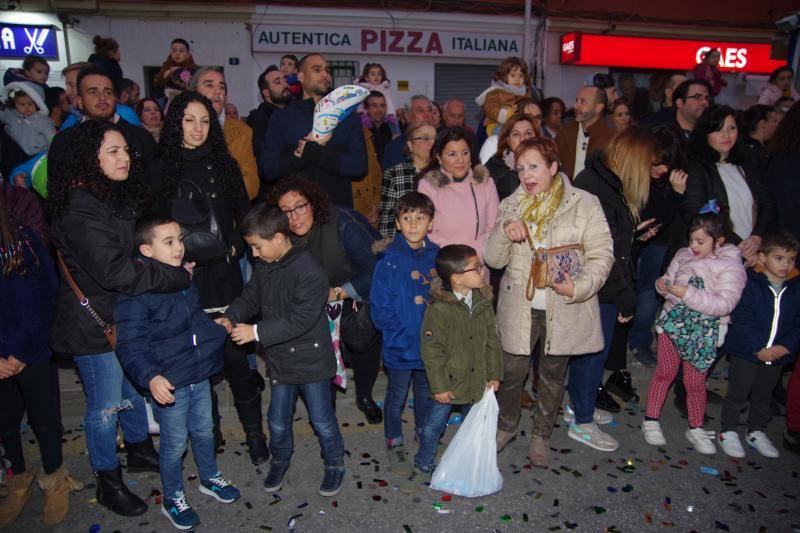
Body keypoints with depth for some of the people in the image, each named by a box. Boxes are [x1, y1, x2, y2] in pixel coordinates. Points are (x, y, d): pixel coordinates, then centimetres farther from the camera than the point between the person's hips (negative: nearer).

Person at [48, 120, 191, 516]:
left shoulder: (123, 195, 4)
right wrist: (178, 275, -22)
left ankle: (140, 452, 44)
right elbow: (114, 272, -29)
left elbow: (139, 245, 18)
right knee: (105, 406, 7)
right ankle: (108, 484, 26)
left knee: (135, 388, 22)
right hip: (95, 323, -8)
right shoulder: (80, 209, -24)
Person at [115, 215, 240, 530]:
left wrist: (223, 329, 21)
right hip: (169, 383, -6)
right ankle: (172, 499, 33)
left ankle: (210, 478, 45)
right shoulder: (135, 290, -20)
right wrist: (151, 377, -34)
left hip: (200, 375, 7)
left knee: (204, 432, 22)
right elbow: (130, 344, -22)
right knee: (175, 444, 10)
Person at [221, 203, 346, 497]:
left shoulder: (309, 272, -26)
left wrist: (256, 332, -27)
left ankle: (334, 464, 35)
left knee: (322, 420, 11)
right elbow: (250, 298, 12)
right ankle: (280, 460, 46)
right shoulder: (263, 267, 0)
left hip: (311, 360, -6)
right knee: (277, 421, 20)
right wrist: (230, 318, -7)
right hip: (280, 360, 6)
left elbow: (301, 319, -29)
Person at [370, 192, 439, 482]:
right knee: (396, 397, 15)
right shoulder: (389, 260, -18)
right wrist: (408, 336, -20)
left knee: (426, 392, 23)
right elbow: (380, 310, -17)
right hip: (400, 347, -4)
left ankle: (424, 432, 48)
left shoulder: (436, 255, -4)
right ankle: (395, 443, 36)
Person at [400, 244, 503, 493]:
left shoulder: (483, 303, -4)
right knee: (432, 427, 9)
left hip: (476, 382, 5)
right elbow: (431, 350, -18)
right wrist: (439, 386, -16)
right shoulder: (439, 309, -21)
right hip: (448, 383, -5)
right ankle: (423, 467, 31)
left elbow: (492, 341, 5)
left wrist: (494, 374, 5)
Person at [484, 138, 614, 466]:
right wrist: (504, 232, -18)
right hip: (519, 306, 2)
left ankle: (541, 435, 37)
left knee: (553, 375, 14)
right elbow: (493, 259, 2)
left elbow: (602, 254, -6)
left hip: (564, 309, -1)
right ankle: (507, 426, 36)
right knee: (511, 371, 8)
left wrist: (580, 286, -23)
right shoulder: (511, 206, 5)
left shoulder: (584, 204, -4)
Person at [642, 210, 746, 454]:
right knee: (665, 372, 10)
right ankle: (651, 420, 22)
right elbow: (669, 277, 15)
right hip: (673, 322, 3)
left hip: (703, 331, -3)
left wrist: (687, 293, -28)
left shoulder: (731, 266, -12)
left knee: (695, 382, 9)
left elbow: (723, 304, -21)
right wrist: (663, 285, -9)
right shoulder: (684, 254, 1)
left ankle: (695, 429, 28)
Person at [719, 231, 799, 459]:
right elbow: (741, 319, -18)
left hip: (778, 355, 5)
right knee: (738, 393, 6)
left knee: (764, 395, 20)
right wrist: (758, 348, -22)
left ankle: (756, 431, 39)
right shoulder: (749, 284, -15)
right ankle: (728, 431, 24)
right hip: (745, 352, -4)